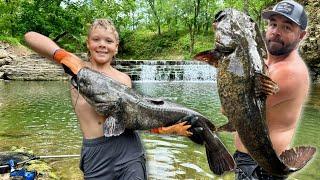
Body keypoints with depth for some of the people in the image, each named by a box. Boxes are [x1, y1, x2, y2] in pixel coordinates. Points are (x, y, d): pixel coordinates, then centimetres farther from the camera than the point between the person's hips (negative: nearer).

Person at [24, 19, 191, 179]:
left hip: (127, 147, 1)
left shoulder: (123, 79, 5)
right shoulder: (77, 66, 1)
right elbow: (30, 36, -1)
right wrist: (62, 54, -18)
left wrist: (165, 129, -12)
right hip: (95, 154, 0)